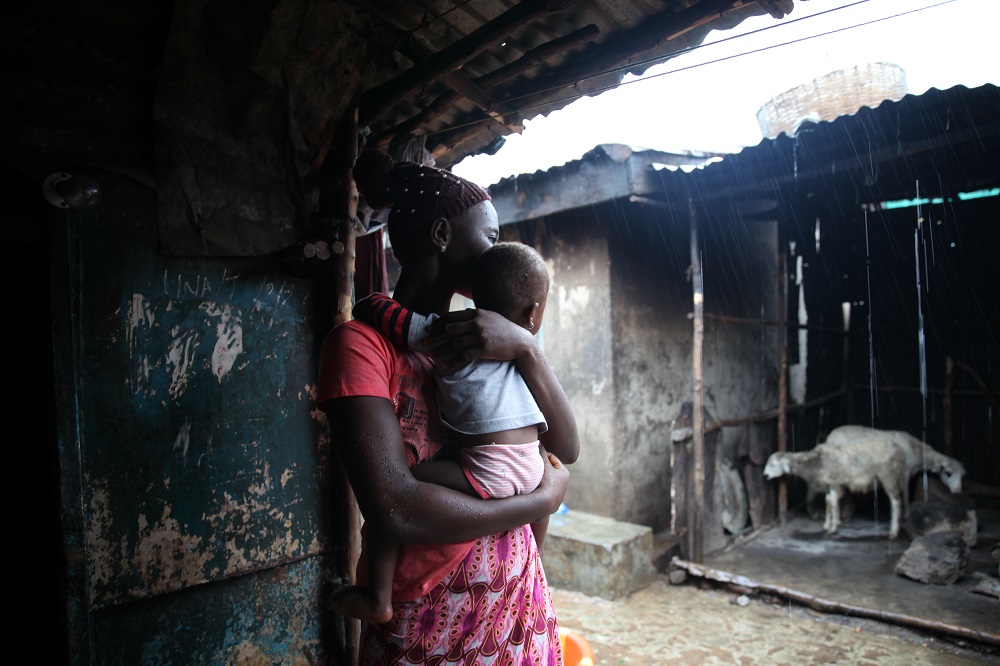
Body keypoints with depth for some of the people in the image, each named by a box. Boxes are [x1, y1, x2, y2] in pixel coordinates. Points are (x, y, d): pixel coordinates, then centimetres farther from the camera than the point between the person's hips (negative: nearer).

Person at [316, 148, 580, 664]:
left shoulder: (479, 340, 5)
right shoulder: (362, 342, -15)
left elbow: (567, 448, -3)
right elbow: (396, 512, -26)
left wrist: (526, 347, -19)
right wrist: (542, 500, -14)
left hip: (521, 598, 6)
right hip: (430, 623, -5)